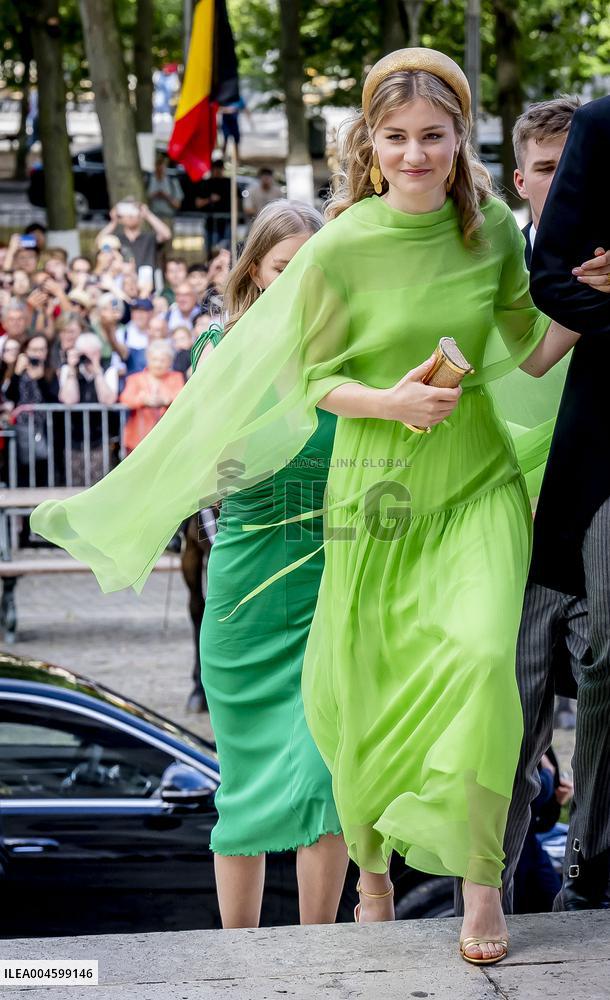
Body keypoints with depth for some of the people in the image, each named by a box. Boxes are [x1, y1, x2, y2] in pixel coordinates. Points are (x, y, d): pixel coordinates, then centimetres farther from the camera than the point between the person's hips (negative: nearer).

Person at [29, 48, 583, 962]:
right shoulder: (339, 249, -10)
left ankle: (481, 880, -10)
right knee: (362, 695, 7)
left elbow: (532, 353, 11)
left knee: (481, 654, -23)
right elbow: (311, 379, -1)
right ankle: (373, 872, 34)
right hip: (376, 489, -1)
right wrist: (388, 401, -18)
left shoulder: (492, 228, -1)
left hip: (477, 482, 1)